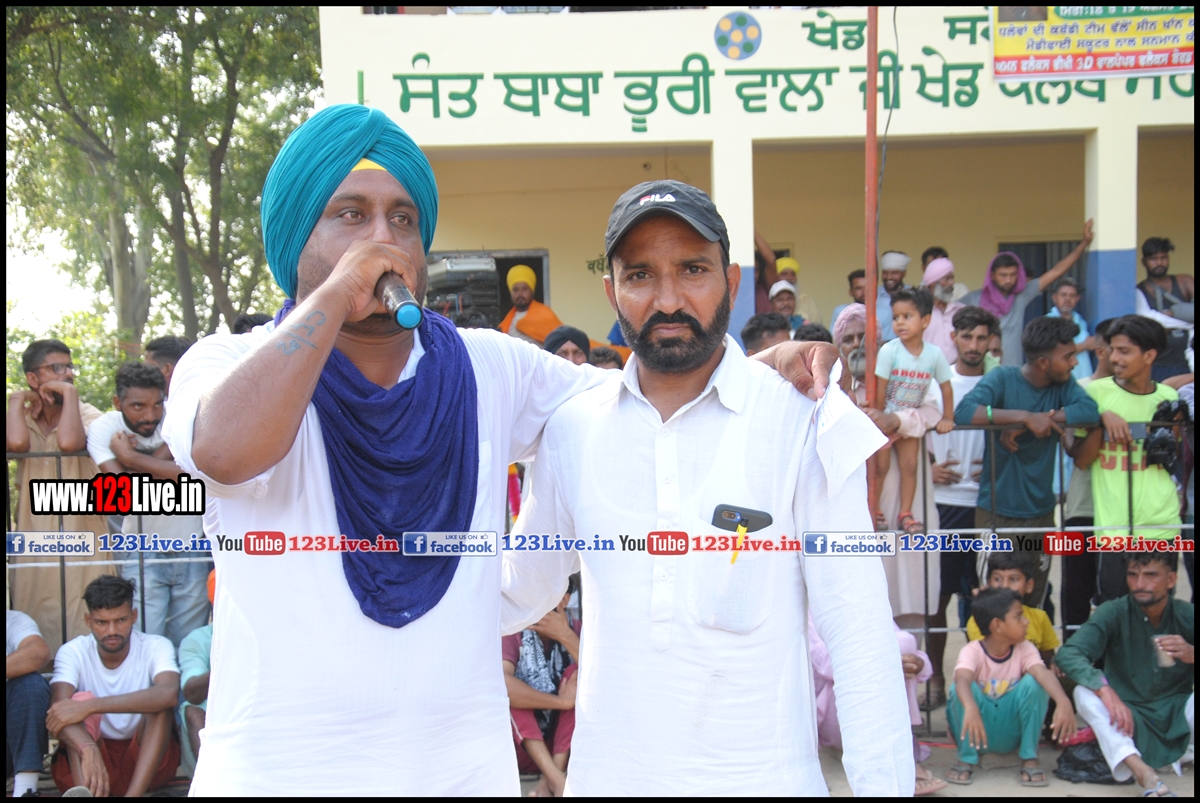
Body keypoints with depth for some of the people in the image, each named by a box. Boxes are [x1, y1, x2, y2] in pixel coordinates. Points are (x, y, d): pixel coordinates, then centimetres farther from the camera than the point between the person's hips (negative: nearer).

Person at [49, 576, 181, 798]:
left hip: (147, 757, 0)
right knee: (81, 699, -26)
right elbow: (58, 708, -26)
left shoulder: (156, 647, -10)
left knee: (159, 704, -26)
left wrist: (89, 707, -38)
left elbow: (169, 693, -33)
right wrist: (88, 749, -47)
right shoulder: (73, 652, -8)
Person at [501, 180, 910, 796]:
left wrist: (882, 784, -14)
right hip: (606, 773, 3)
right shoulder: (571, 429, -1)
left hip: (764, 775, -2)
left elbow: (859, 636, -10)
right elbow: (519, 593, 9)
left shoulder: (805, 425, -11)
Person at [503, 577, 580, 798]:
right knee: (508, 690, -24)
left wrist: (566, 637, -27)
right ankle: (557, 778, -34)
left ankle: (553, 774, -27)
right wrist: (562, 701, -29)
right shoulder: (512, 632, -11)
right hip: (521, 746, -1)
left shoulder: (576, 631, -2)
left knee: (579, 673, -18)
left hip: (568, 745, 2)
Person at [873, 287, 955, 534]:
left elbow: (945, 386, -1)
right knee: (880, 465, -2)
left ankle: (906, 513, 11)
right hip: (885, 418, -2)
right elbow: (880, 388, -15)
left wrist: (947, 418, -4)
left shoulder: (934, 353, -10)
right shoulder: (889, 351, -18)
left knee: (909, 465, 3)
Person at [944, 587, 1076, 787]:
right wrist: (971, 708, -61)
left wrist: (1063, 702, -50)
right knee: (961, 689, -31)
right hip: (978, 733, -2)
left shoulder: (1025, 649, -9)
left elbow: (1043, 673, -29)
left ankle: (1029, 759, -8)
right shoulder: (972, 651, -18)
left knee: (1033, 682, -22)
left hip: (1011, 734, 2)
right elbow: (962, 680, -40)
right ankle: (967, 759, -12)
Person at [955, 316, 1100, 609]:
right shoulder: (1003, 378, -9)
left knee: (1034, 602, 13)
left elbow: (1090, 411, -17)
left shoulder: (1063, 384, 3)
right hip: (996, 512, -4)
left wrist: (1034, 423, -22)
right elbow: (963, 411, -26)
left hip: (1041, 512, 5)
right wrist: (1026, 416, -29)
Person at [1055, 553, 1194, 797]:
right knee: (1084, 693, -31)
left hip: (1177, 716, 1)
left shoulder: (1187, 616, -6)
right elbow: (1068, 654, -24)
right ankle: (1145, 774, -46)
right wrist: (1105, 689, -41)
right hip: (1127, 717, 0)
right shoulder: (1113, 613, -11)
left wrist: (1192, 655, -36)